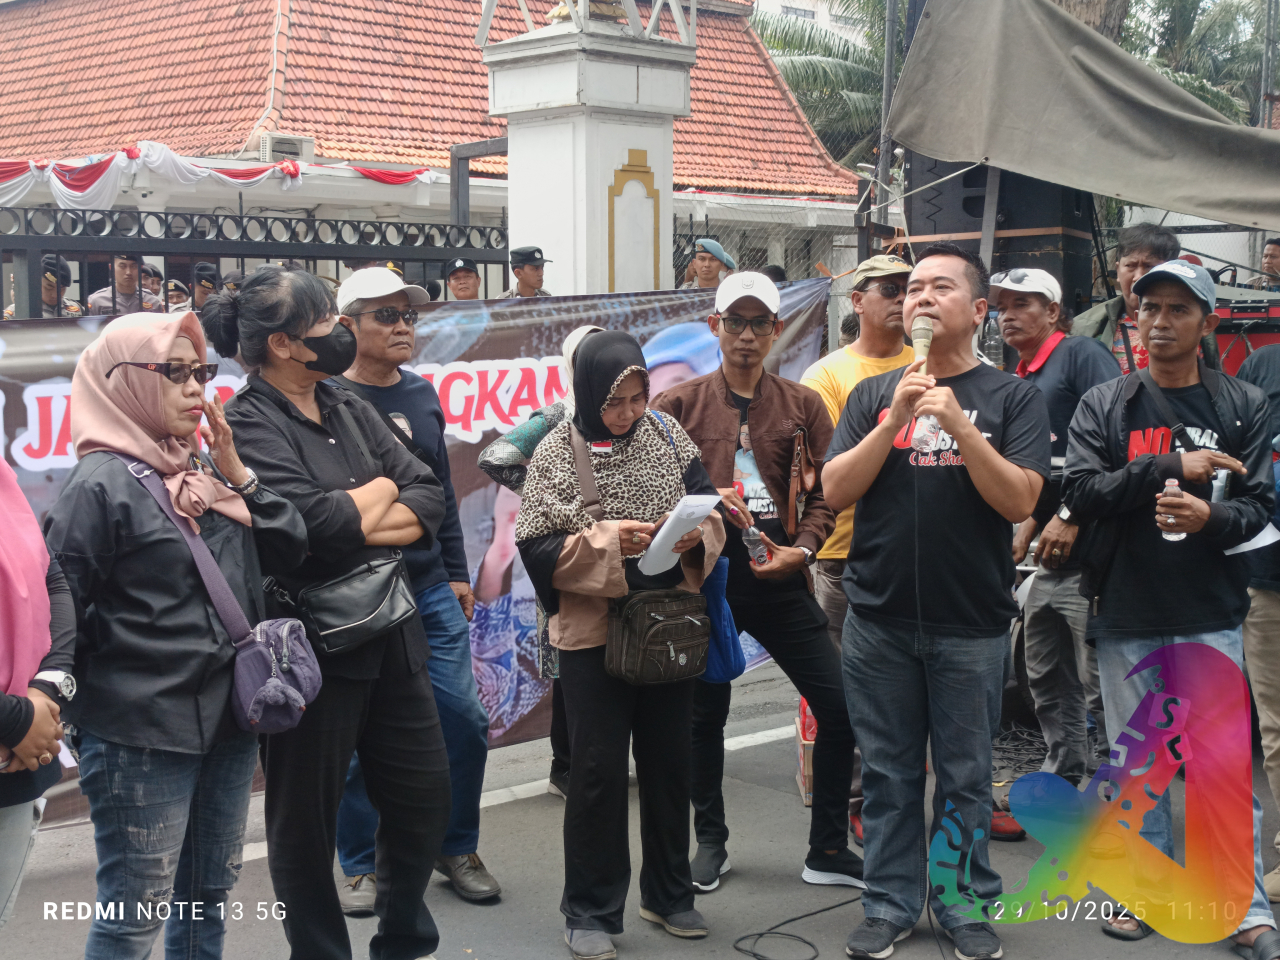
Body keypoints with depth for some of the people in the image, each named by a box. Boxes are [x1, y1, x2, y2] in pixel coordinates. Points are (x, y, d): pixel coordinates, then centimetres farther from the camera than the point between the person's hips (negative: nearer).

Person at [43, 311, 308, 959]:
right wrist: (87, 717, -9)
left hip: (228, 721, 8)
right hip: (142, 736, -8)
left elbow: (287, 551, 9)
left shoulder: (203, 468, 11)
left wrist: (234, 470, -2)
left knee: (209, 891, 18)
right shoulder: (101, 484, -12)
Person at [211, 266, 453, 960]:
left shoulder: (348, 410, 10)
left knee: (424, 798, 15)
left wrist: (364, 523, -16)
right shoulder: (249, 426, -12)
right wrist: (382, 490, -6)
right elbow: (320, 521, -24)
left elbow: (429, 498, 1)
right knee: (308, 819, 7)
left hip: (390, 637, 7)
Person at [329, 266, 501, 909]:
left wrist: (457, 571, 17)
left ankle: (457, 850, 23)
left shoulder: (423, 395, 12)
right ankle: (360, 866, 20)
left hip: (431, 589, 5)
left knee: (464, 721, 5)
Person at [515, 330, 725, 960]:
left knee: (669, 760, 13)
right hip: (594, 631, -3)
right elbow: (535, 548, -9)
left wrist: (697, 530, -15)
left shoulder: (666, 434, 2)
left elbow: (710, 506, 6)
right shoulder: (556, 454, -6)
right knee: (598, 769, 2)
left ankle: (668, 895, 30)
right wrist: (604, 539, -21)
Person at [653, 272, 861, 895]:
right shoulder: (679, 405, 4)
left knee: (840, 708, -2)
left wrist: (803, 547, -11)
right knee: (705, 714, 9)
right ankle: (710, 841, 29)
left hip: (781, 579, 1)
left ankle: (829, 851, 13)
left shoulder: (803, 406, 9)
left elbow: (826, 489, 5)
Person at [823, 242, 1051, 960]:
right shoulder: (873, 395, 8)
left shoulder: (1013, 398, 1)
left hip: (971, 625, -2)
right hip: (879, 619, 2)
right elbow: (836, 491, -2)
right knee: (889, 773, 10)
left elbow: (1019, 501, -10)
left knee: (966, 777, 8)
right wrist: (894, 421, -13)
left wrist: (957, 424, -20)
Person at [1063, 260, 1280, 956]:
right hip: (1126, 613, 1)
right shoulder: (1104, 405, 5)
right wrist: (1171, 466, -15)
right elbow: (1079, 491, -7)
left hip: (1212, 615, -1)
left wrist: (1212, 517, -21)